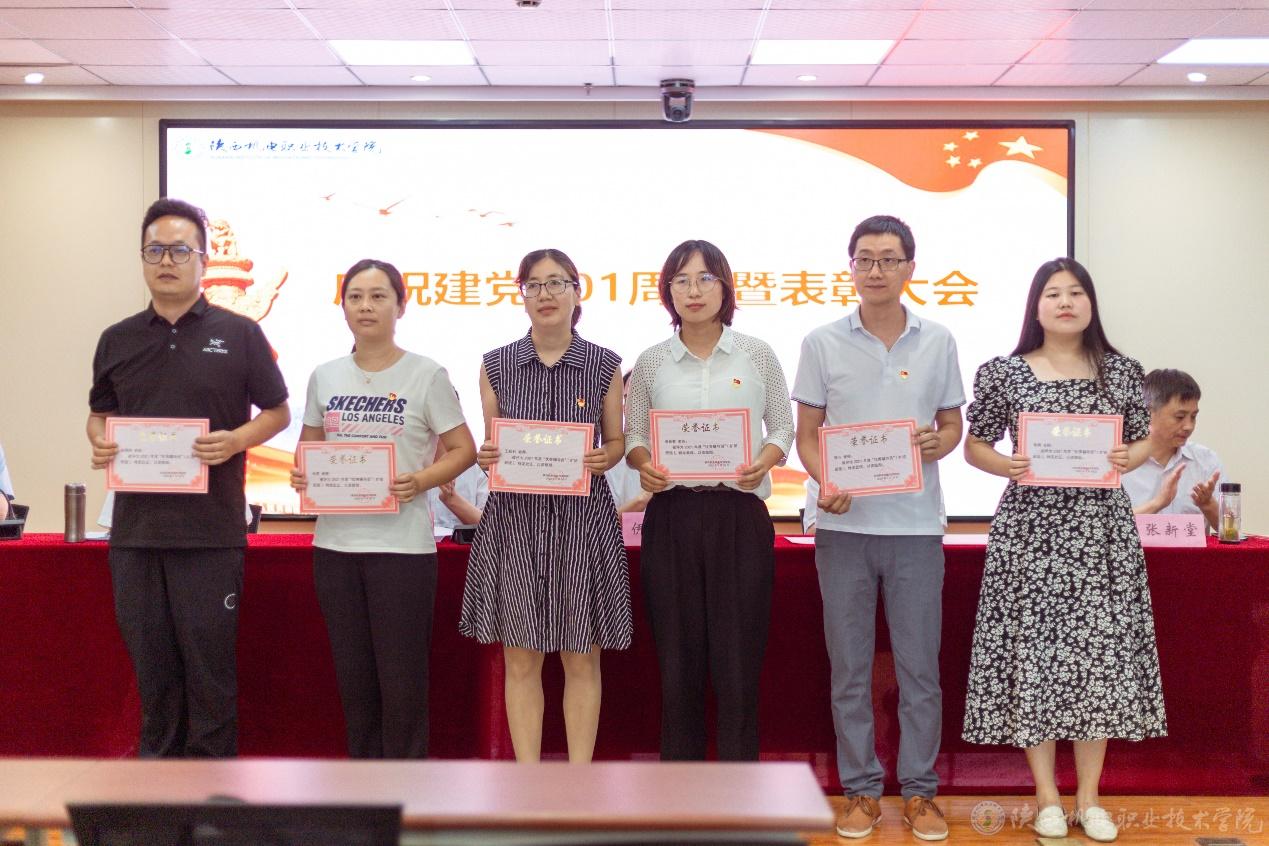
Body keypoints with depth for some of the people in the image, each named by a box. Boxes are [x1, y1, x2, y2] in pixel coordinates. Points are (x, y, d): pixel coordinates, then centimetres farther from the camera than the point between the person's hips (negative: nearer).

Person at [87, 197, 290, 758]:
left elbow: (278, 411, 6)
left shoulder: (238, 334, 1)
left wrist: (237, 440, -14)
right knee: (150, 661, 10)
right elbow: (99, 413, 21)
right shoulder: (117, 340, 11)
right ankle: (158, 758, 23)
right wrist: (99, 443, -3)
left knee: (209, 661, 1)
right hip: (135, 527, 4)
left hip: (209, 528, -3)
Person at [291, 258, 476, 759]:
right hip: (335, 543, 4)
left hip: (403, 545, -4)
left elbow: (463, 449, -1)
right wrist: (301, 475, -3)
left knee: (401, 678, 0)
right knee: (353, 675, 11)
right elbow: (309, 449, 19)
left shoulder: (427, 375, -2)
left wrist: (420, 481, -18)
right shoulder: (325, 377, 10)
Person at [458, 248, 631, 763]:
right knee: (520, 662, 4)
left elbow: (616, 441, 10)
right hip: (514, 515, 1)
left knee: (582, 660, 4)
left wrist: (601, 459, -11)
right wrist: (486, 459, -10)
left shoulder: (604, 365, 3)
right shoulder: (496, 365, 5)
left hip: (582, 514, -1)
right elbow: (490, 446, 12)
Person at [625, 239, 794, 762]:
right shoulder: (652, 362, 7)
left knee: (738, 653, 0)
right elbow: (632, 435, 11)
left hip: (740, 514, -1)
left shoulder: (756, 355, 5)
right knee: (678, 654, 5)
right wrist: (644, 463, -11)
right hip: (672, 516, 1)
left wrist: (765, 460, -11)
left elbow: (783, 428, 9)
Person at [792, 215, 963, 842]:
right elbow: (807, 433, 5)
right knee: (850, 668, 6)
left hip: (915, 524, 0)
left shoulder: (937, 342, 5)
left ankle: (920, 790, 17)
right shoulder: (823, 343, 3)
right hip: (844, 524, 0)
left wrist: (938, 442, -11)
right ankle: (860, 790, 18)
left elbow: (952, 423, 12)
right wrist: (824, 483, -13)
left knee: (920, 666, 5)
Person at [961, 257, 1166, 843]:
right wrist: (1007, 465, -13)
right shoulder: (1003, 372, 1)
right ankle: (1047, 796, 14)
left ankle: (1089, 796, 16)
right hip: (1029, 529, -1)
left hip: (1100, 529, 2)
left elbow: (1143, 441, 13)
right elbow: (974, 447, 7)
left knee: (1098, 653, 3)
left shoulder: (1121, 371, 6)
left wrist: (1127, 459, -9)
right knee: (1032, 652, 0)